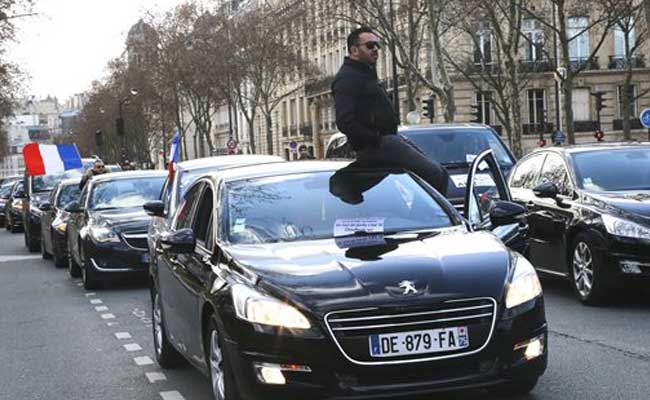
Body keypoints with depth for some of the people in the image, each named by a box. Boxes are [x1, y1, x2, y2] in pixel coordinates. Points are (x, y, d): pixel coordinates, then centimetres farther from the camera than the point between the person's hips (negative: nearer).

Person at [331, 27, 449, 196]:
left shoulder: (365, 74, 24)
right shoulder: (347, 78, -10)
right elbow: (345, 121, -22)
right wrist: (377, 141, -19)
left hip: (390, 138, 11)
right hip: (374, 148, -11)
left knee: (440, 174, 6)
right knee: (435, 175, -19)